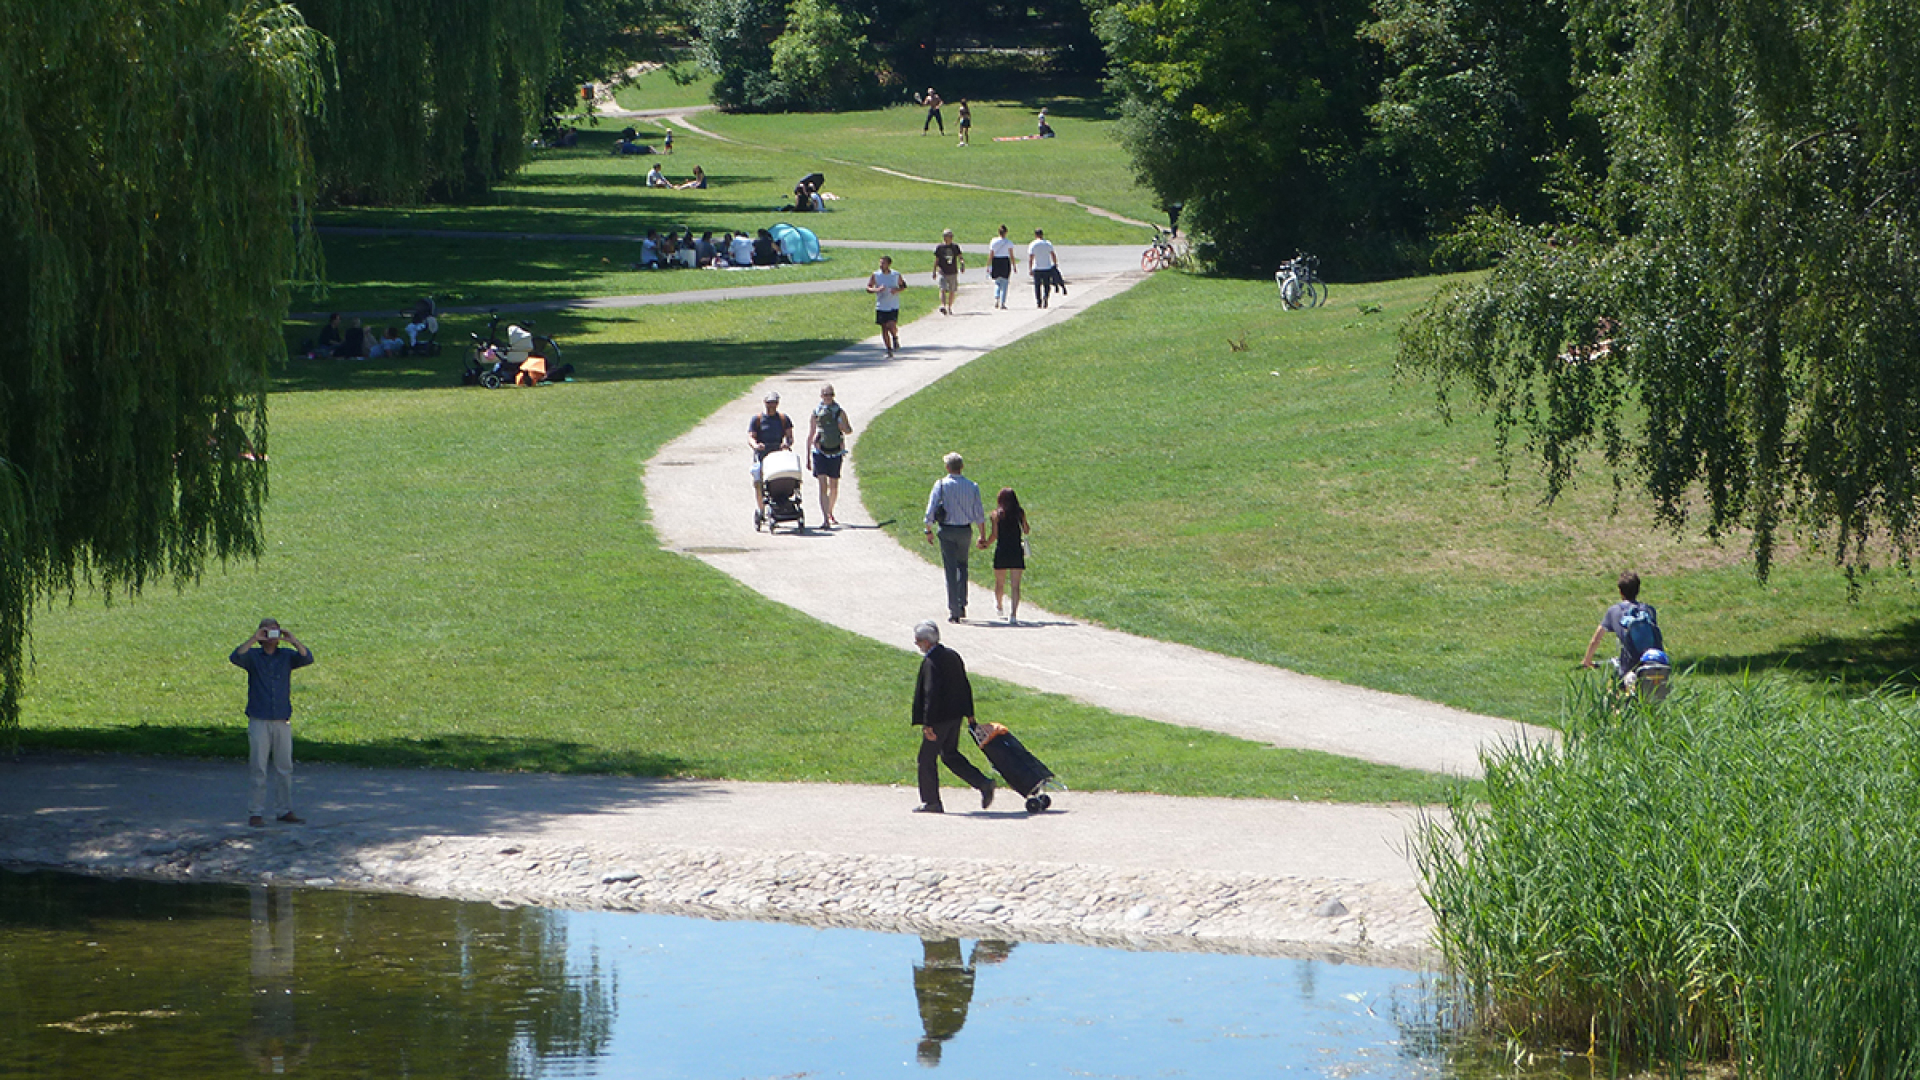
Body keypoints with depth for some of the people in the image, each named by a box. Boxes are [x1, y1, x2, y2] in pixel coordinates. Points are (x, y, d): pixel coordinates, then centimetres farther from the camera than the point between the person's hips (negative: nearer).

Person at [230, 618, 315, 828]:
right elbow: (236, 658, -16)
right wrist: (253, 639, -21)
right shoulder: (253, 655, 3)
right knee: (257, 769, -3)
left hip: (283, 721, 2)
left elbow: (307, 659, -8)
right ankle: (255, 813, 0)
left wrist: (293, 641, -18)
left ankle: (284, 811, 14)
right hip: (259, 722, -2)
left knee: (285, 768, 6)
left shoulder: (286, 656, 8)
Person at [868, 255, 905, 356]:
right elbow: (868, 288, 0)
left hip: (893, 306, -2)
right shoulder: (875, 275, -3)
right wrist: (877, 289, -21)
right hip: (881, 307, 2)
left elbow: (903, 285, 12)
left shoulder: (896, 275, -3)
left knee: (891, 326, -17)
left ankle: (895, 338, 17)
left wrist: (897, 290, -10)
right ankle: (889, 350, 18)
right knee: (884, 329, 4)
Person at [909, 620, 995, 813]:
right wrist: (969, 714, 21)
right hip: (956, 716, 9)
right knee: (950, 755, 19)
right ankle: (983, 783, 8)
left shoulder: (931, 662, -19)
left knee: (927, 759, 4)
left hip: (939, 718, -9)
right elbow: (965, 686, 15)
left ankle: (931, 802, 9)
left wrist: (928, 724, -22)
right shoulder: (952, 656, 9)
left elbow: (931, 694, -24)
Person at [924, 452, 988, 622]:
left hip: (946, 531, -2)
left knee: (950, 570, 1)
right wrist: (982, 535, 10)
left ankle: (953, 611, -2)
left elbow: (931, 510, -7)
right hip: (965, 531, 2)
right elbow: (979, 514, 1)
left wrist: (929, 531, 5)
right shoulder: (972, 487, -1)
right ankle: (962, 605, 16)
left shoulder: (941, 485, -6)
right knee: (962, 567, 21)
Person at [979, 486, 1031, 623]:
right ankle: (1013, 614, -15)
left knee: (999, 583, 19)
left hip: (1001, 551, 0)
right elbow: (1026, 530, 8)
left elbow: (994, 534, -8)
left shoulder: (996, 514, -4)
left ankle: (999, 606, 41)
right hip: (1017, 551, 0)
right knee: (1016, 585, -3)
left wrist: (985, 544, 7)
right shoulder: (1020, 513, 1)